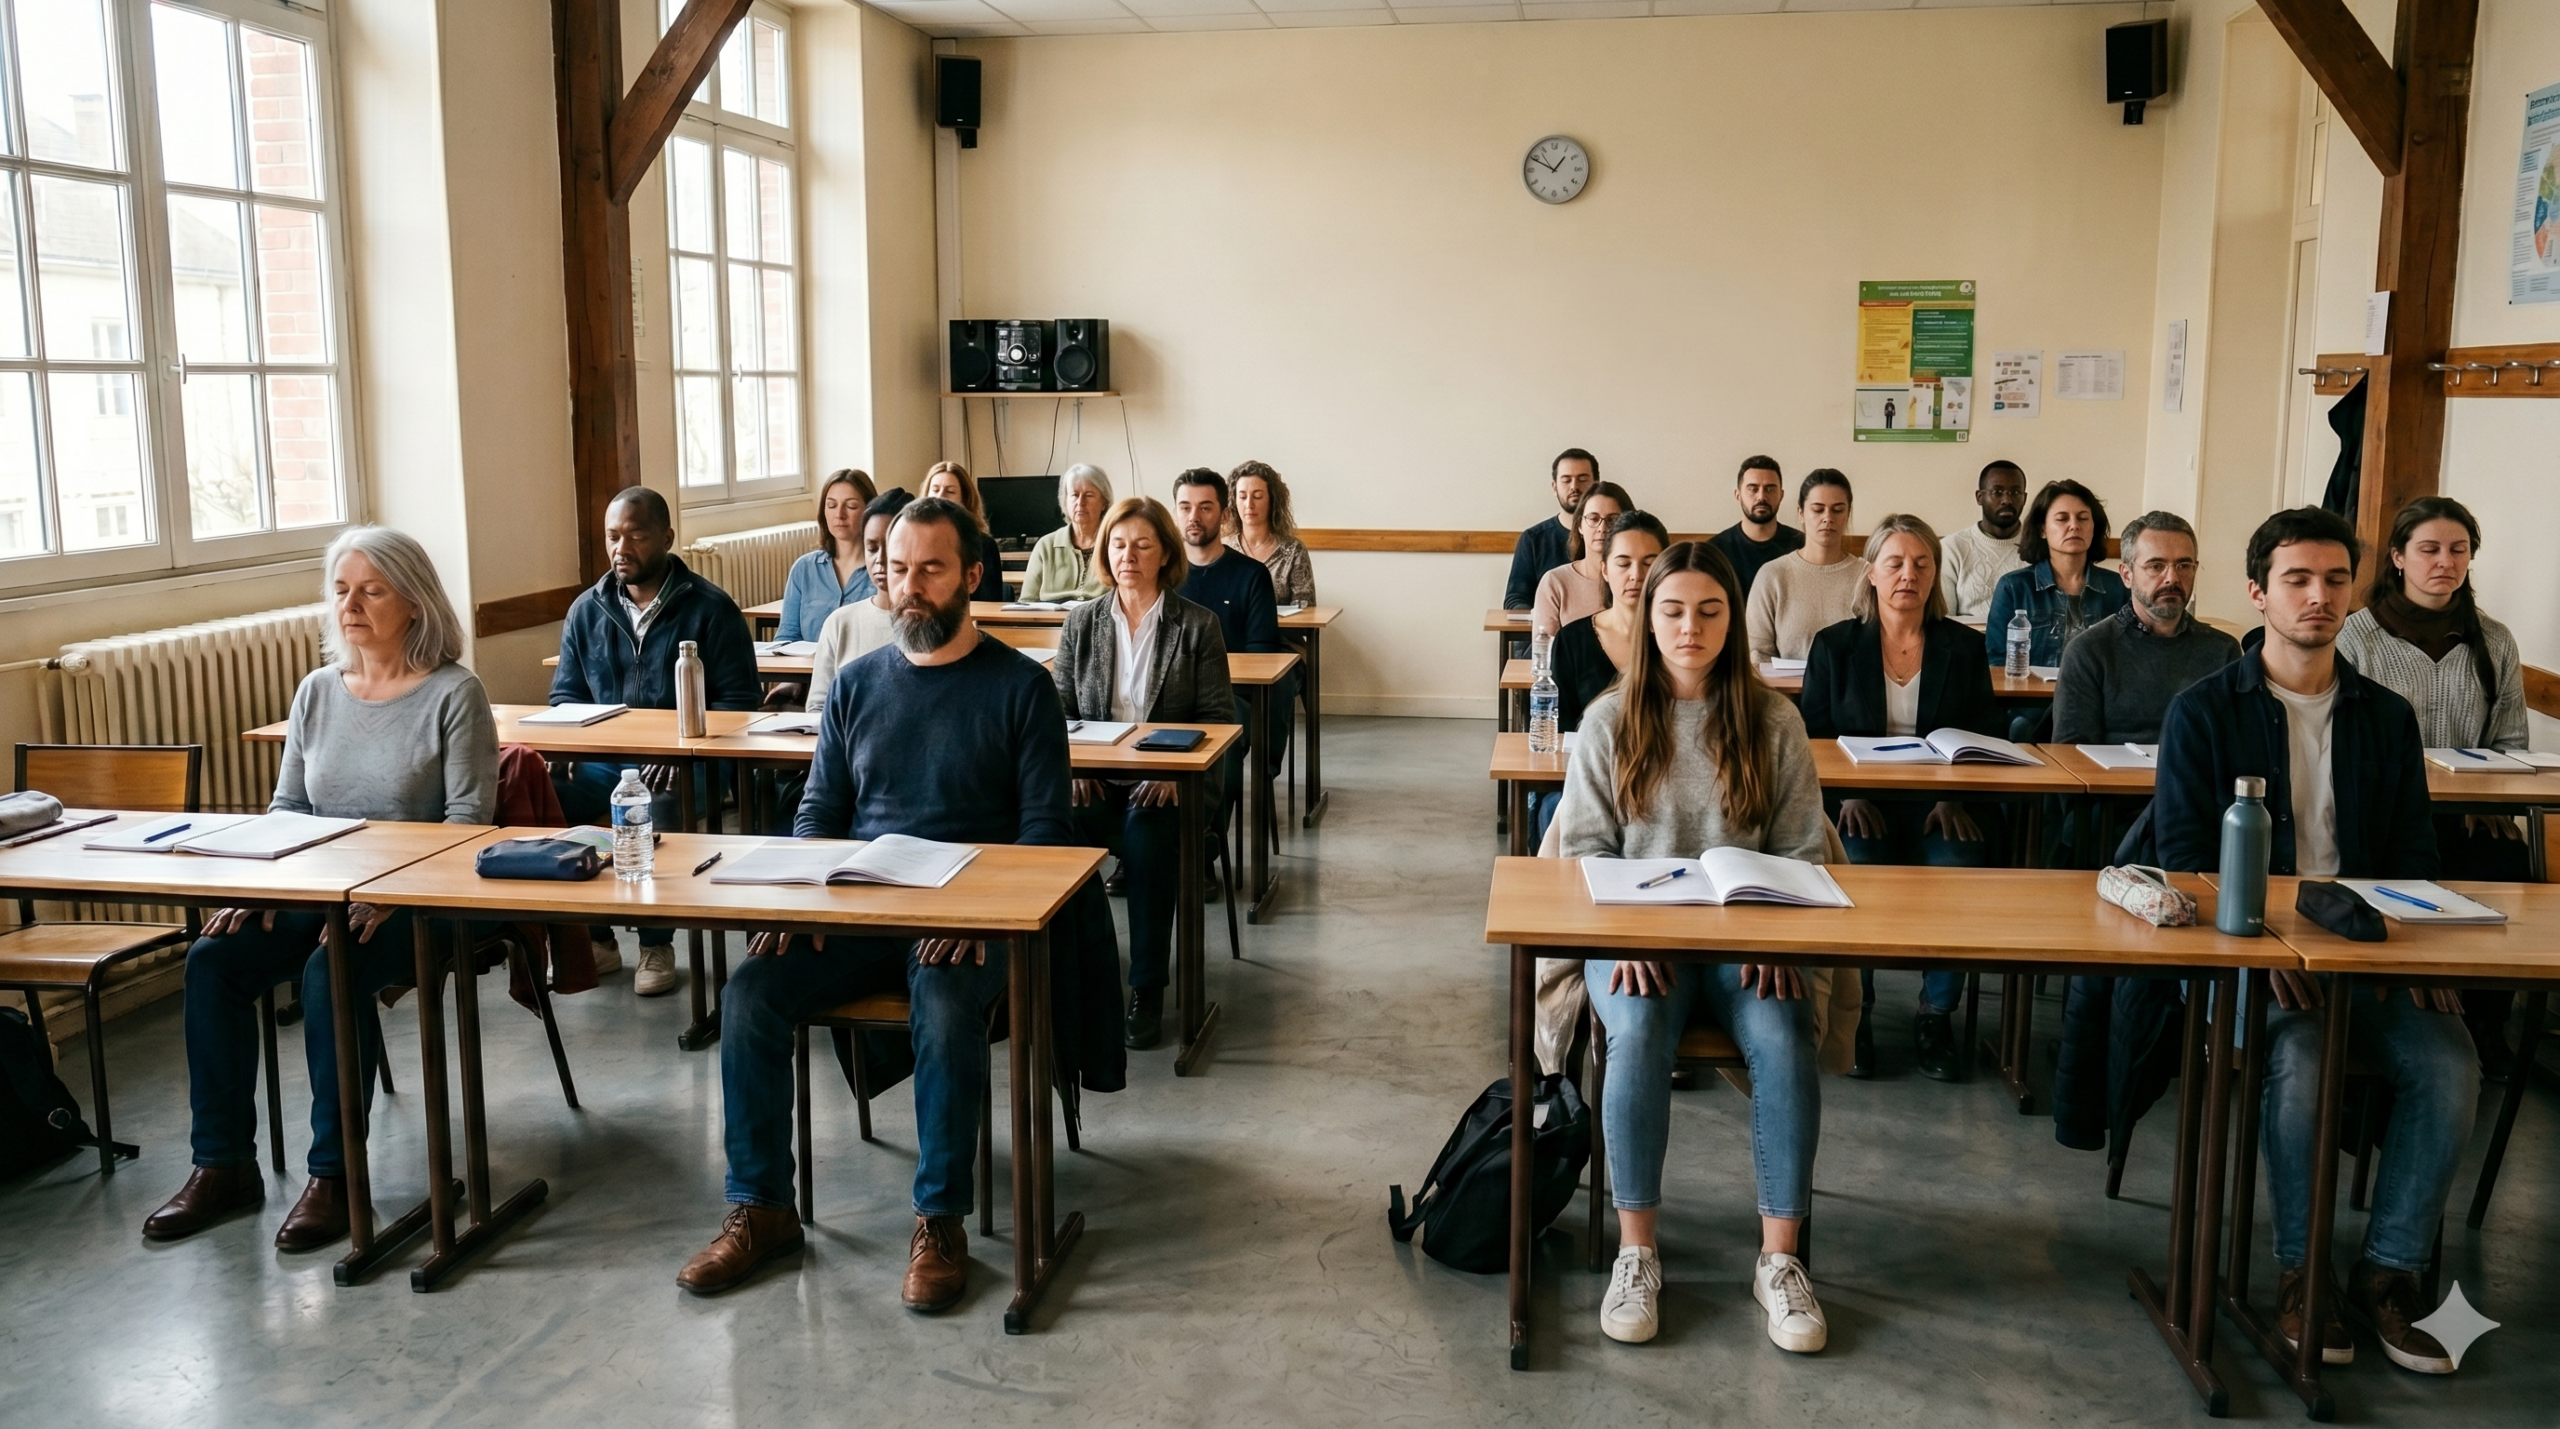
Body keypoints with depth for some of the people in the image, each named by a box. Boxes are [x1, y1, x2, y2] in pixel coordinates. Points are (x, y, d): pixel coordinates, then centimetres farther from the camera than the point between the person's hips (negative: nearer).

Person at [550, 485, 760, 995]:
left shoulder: (710, 608, 0)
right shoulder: (586, 610, 13)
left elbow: (739, 702, -4)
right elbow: (565, 695, 20)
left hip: (685, 764, -4)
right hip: (602, 759, 5)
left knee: (654, 811, -37)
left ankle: (657, 944, -10)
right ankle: (591, 939, -3)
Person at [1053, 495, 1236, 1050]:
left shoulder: (1198, 626, 4)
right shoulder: (1082, 622, 12)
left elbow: (1218, 717, 1)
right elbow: (1060, 708, 11)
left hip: (1171, 780, -2)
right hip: (1095, 776, 2)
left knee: (1147, 833, -35)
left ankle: (1147, 990, -23)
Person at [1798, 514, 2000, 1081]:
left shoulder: (1962, 647, 13)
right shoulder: (1834, 646, 9)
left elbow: (1987, 741, 10)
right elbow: (1813, 739, 6)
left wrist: (1956, 798, -9)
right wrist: (1847, 795, -13)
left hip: (1943, 806, 1)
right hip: (1859, 806, -1)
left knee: (1960, 872, -30)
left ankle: (1935, 1016, -10)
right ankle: (1851, 1014, -13)